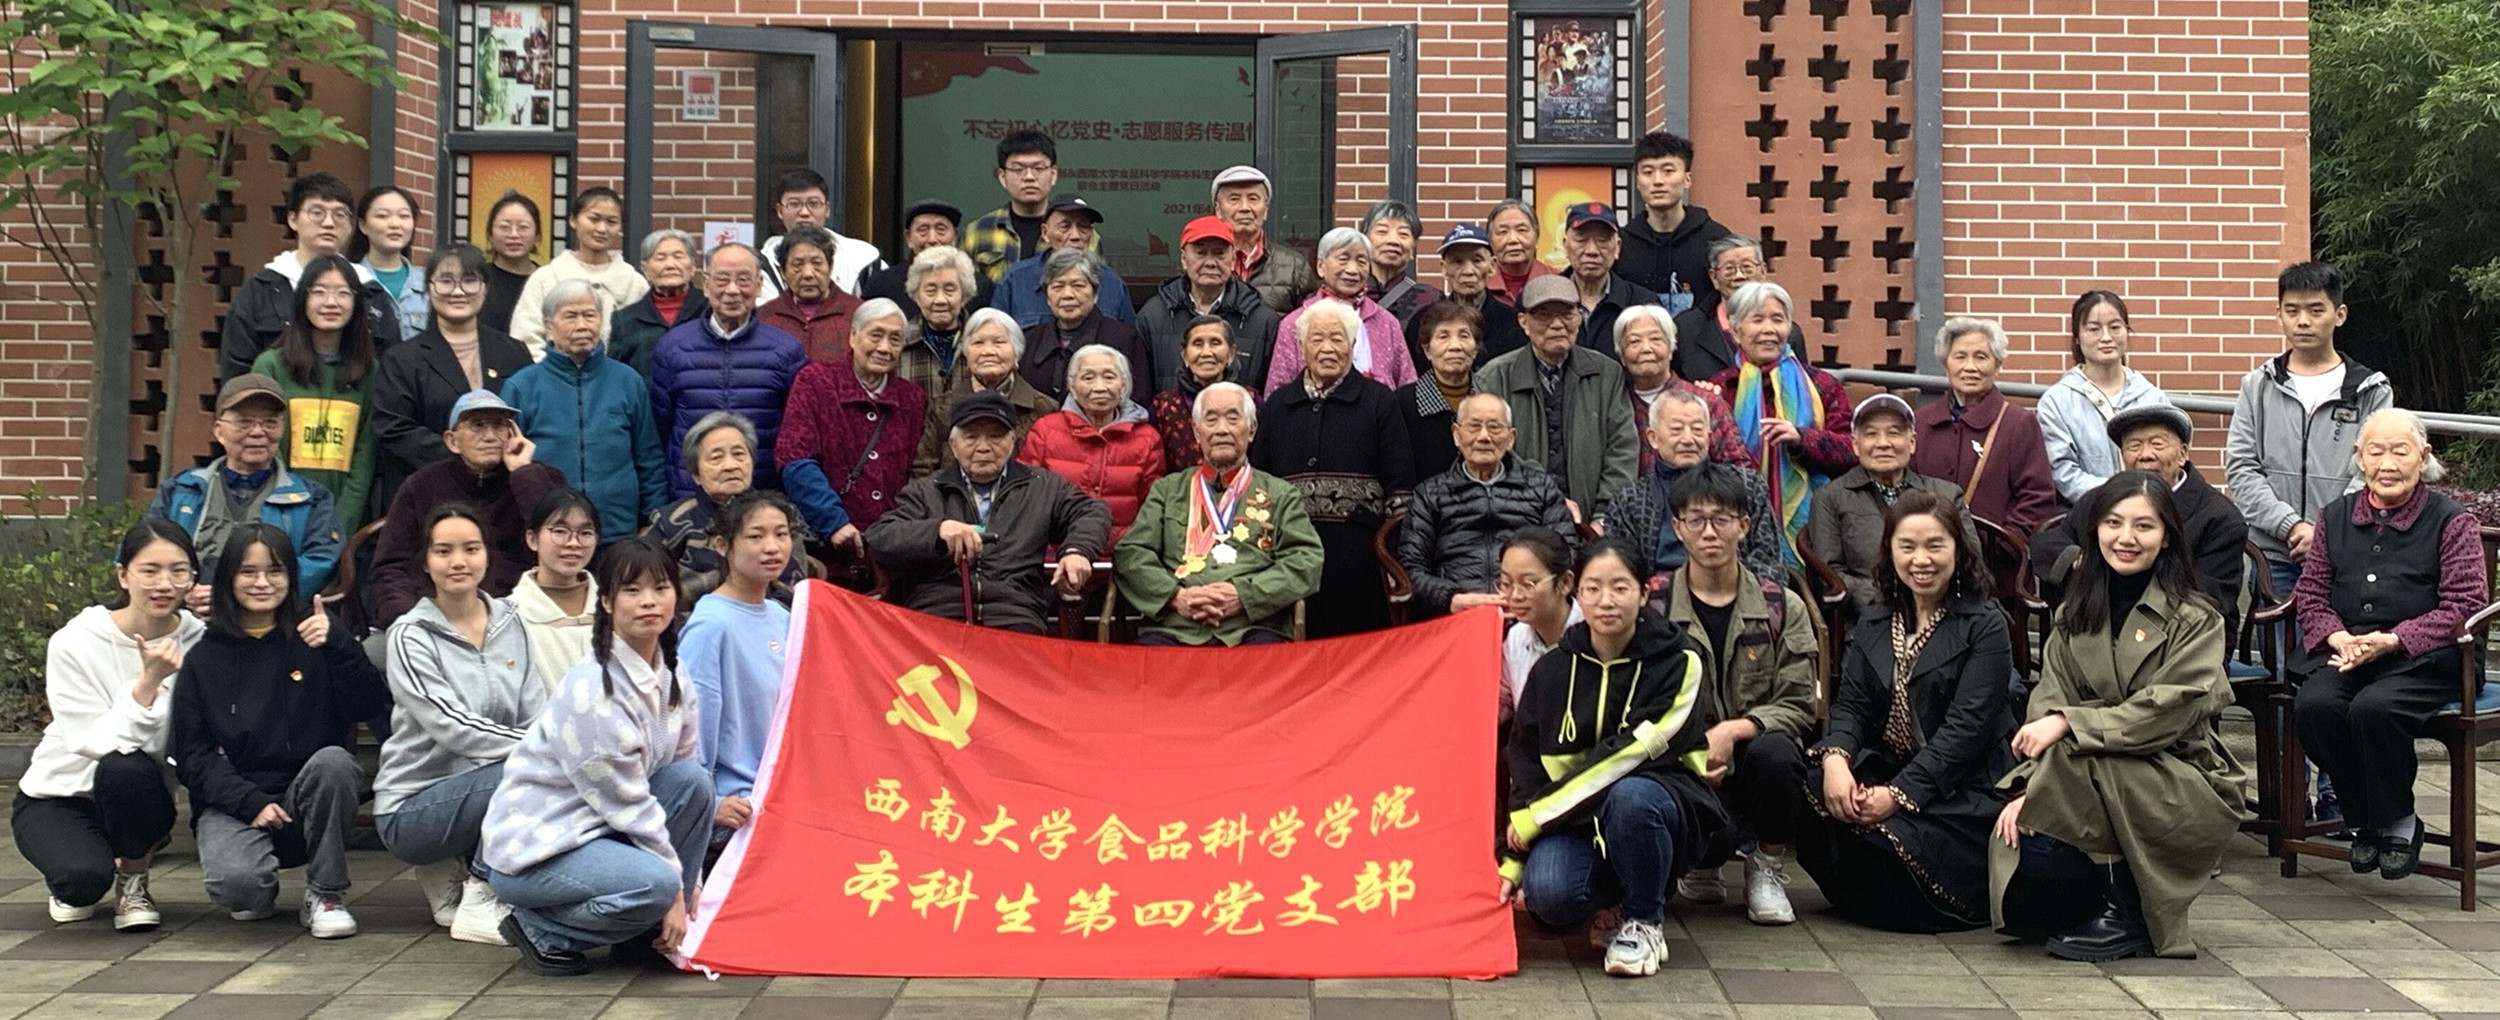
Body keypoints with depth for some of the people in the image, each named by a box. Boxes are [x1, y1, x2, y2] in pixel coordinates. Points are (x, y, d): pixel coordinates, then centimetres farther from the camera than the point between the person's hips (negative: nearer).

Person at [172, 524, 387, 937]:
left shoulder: (312, 638, 8)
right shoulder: (203, 659, 7)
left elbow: (371, 706, -4)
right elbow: (192, 753, 2)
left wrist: (337, 645, -18)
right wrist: (251, 803, -13)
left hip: (308, 800, 1)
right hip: (232, 803, -1)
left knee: (333, 761, -32)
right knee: (236, 882, -31)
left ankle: (326, 895, -13)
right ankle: (260, 896, 10)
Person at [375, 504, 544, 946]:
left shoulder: (509, 622, 6)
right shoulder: (411, 636, -10)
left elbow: (537, 714, 1)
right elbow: (454, 729, -19)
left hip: (487, 790, 6)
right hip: (412, 806, -6)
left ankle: (456, 872, 2)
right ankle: (479, 901, -12)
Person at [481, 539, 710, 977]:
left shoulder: (670, 676, 2)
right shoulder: (593, 690, -23)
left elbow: (685, 777, 6)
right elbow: (627, 802, -19)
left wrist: (689, 882, 0)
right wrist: (674, 890, -13)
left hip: (595, 827, 8)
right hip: (534, 849, -8)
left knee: (693, 779, -12)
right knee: (655, 884, -31)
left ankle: (650, 933, 1)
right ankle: (540, 930, -4)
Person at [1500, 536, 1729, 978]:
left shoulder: (1678, 664, -9)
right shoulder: (1552, 669, 4)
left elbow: (1634, 754, -17)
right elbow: (1526, 767, 7)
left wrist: (1537, 817, -16)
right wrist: (1513, 860, -2)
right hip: (1576, 817, 3)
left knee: (1629, 796, -38)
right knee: (1549, 896, -29)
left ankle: (1643, 922, -12)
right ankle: (1627, 890, 6)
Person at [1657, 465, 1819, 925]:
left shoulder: (1782, 607, 5)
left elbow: (1801, 705, -4)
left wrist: (1733, 730, -20)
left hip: (1754, 756, 0)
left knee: (1774, 752, -35)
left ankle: (1768, 869, -6)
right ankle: (1702, 864, 4)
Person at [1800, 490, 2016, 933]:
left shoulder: (1985, 627, -3)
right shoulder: (1872, 630, 15)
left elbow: (1966, 727, -13)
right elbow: (1850, 705, 3)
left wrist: (1899, 794, -22)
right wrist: (1835, 758, -21)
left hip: (1963, 790, -5)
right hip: (1885, 773, 5)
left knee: (1886, 837, -31)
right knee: (1815, 793, -25)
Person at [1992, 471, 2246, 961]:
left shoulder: (2195, 620, -4)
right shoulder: (2074, 617, 9)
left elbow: (2169, 712, -18)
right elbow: (2046, 710, -1)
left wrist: (2069, 723, -27)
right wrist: (2029, 787, -17)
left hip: (2185, 787, -4)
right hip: (2097, 792, 4)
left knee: (2086, 758, -32)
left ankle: (2126, 916, -16)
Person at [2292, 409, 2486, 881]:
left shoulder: (2452, 521, 2)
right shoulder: (2335, 517, 15)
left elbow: (2465, 605, -6)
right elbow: (2310, 593, 14)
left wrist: (2392, 640, -17)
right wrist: (2337, 637, -8)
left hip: (2424, 656, -4)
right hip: (2347, 651, 4)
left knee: (2374, 708, -34)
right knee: (2313, 705, -27)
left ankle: (2399, 822, -7)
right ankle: (2363, 821, -5)